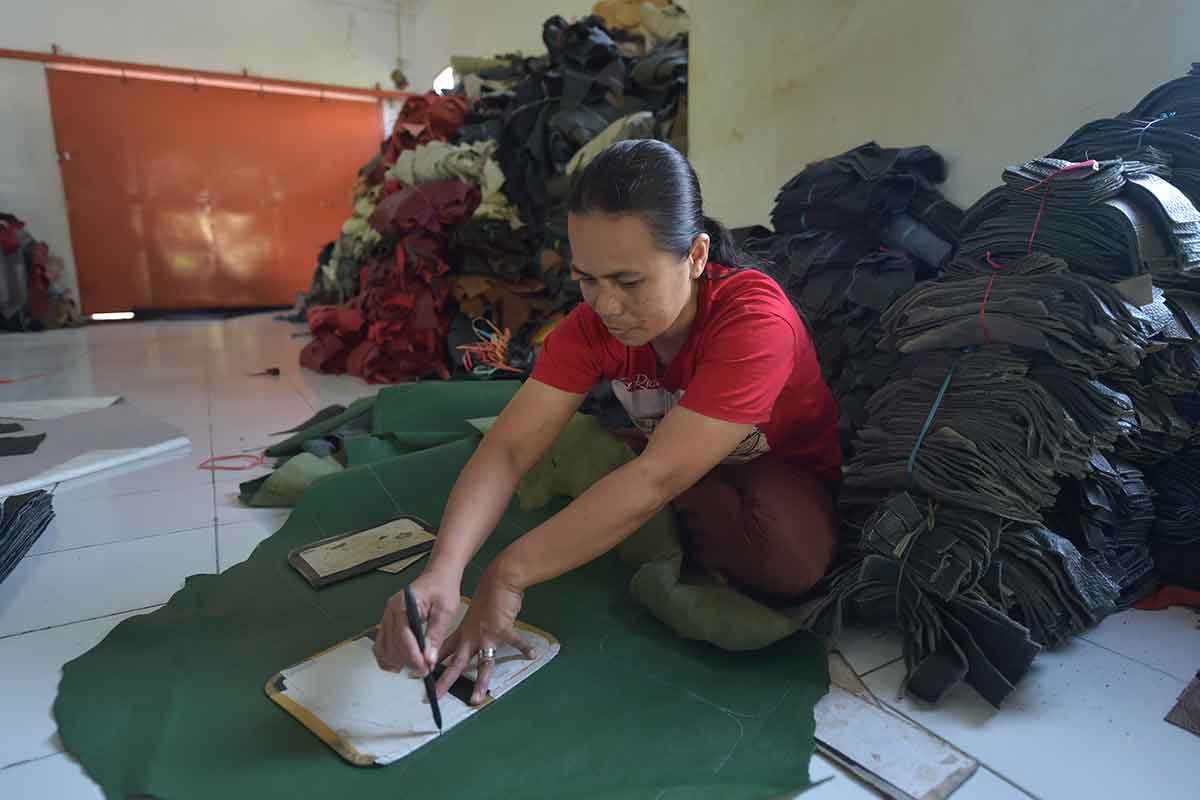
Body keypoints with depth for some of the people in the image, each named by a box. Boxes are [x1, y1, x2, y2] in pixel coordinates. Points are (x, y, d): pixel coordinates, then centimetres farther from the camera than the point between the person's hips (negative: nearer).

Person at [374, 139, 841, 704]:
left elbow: (657, 477, -40)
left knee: (789, 557, -36)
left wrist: (508, 574, -40)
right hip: (689, 483, 5)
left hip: (786, 479, -4)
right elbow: (509, 447, -27)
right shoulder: (593, 323, -19)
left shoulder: (754, 319, -34)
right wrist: (442, 571, -43)